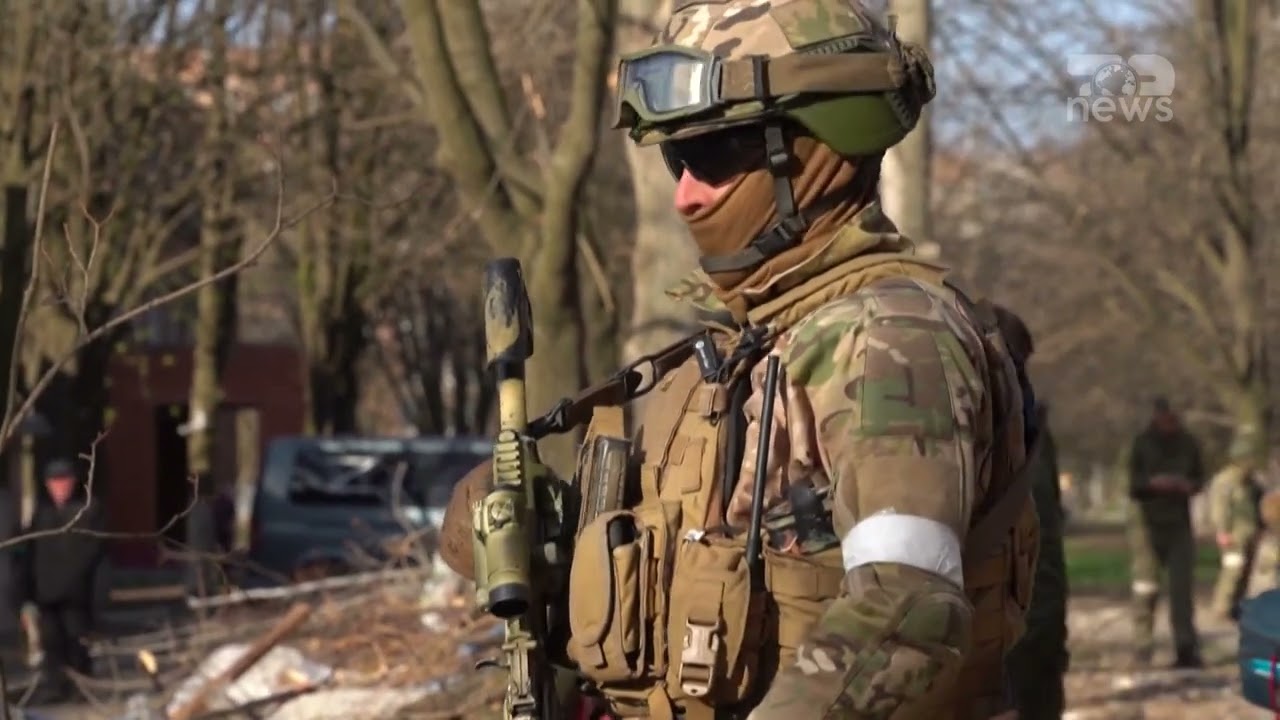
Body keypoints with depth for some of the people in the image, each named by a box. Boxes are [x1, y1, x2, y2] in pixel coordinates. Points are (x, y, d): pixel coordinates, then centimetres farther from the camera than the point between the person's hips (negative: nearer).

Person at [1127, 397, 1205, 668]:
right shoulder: (1142, 443, -3)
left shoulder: (1188, 443, 4)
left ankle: (1186, 648, -2)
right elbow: (1133, 484, -3)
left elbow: (1200, 478, 12)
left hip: (1179, 523, 2)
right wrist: (1153, 483, -22)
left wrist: (1189, 485, -10)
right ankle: (1142, 649, -1)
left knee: (1182, 586, -3)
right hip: (1148, 521, -2)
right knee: (1146, 588, -5)